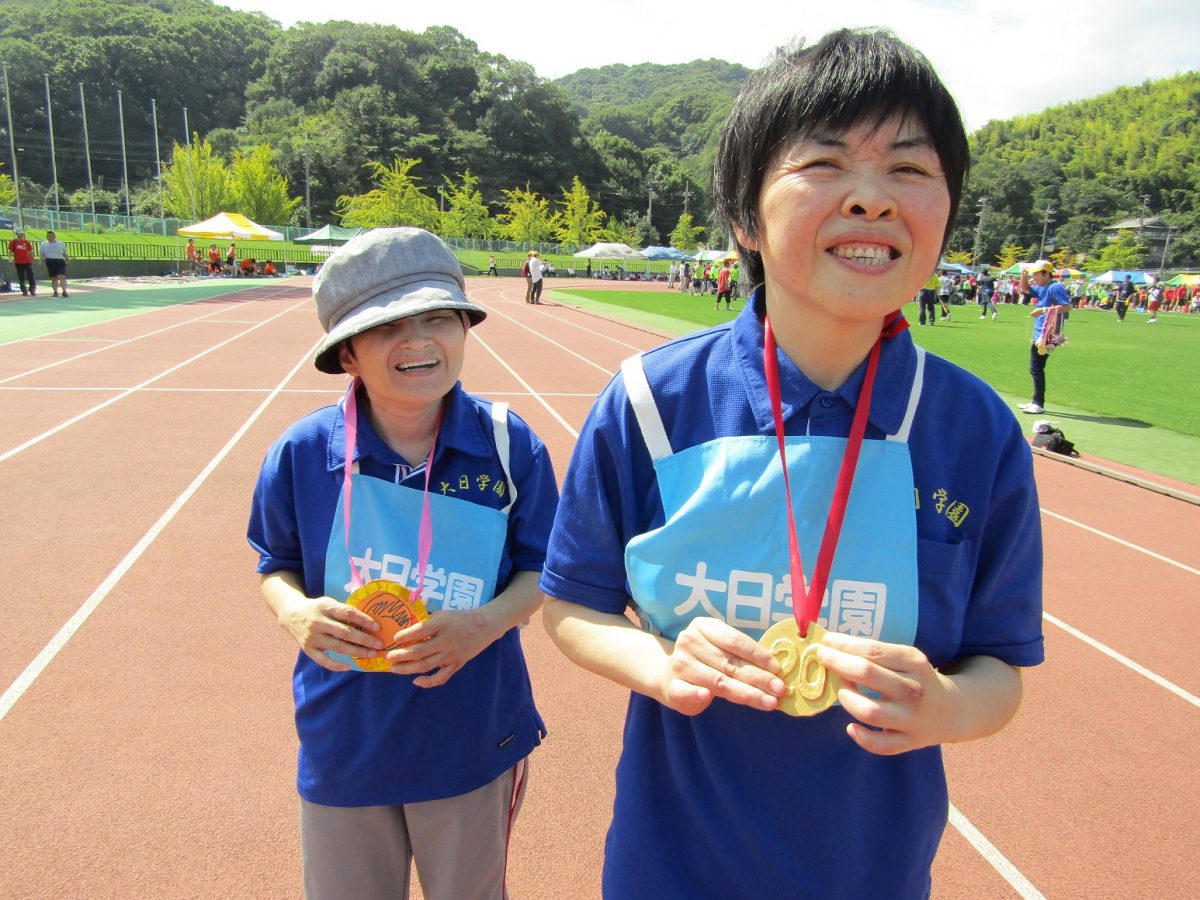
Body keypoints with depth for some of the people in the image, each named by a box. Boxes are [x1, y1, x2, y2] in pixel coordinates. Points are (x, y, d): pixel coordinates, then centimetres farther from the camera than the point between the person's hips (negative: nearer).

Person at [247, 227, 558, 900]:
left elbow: (539, 572, -4)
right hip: (342, 743, 1)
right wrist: (294, 611, -18)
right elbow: (276, 563, 4)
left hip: (472, 739, 0)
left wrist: (485, 624, -23)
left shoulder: (509, 445, -15)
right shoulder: (302, 453, -13)